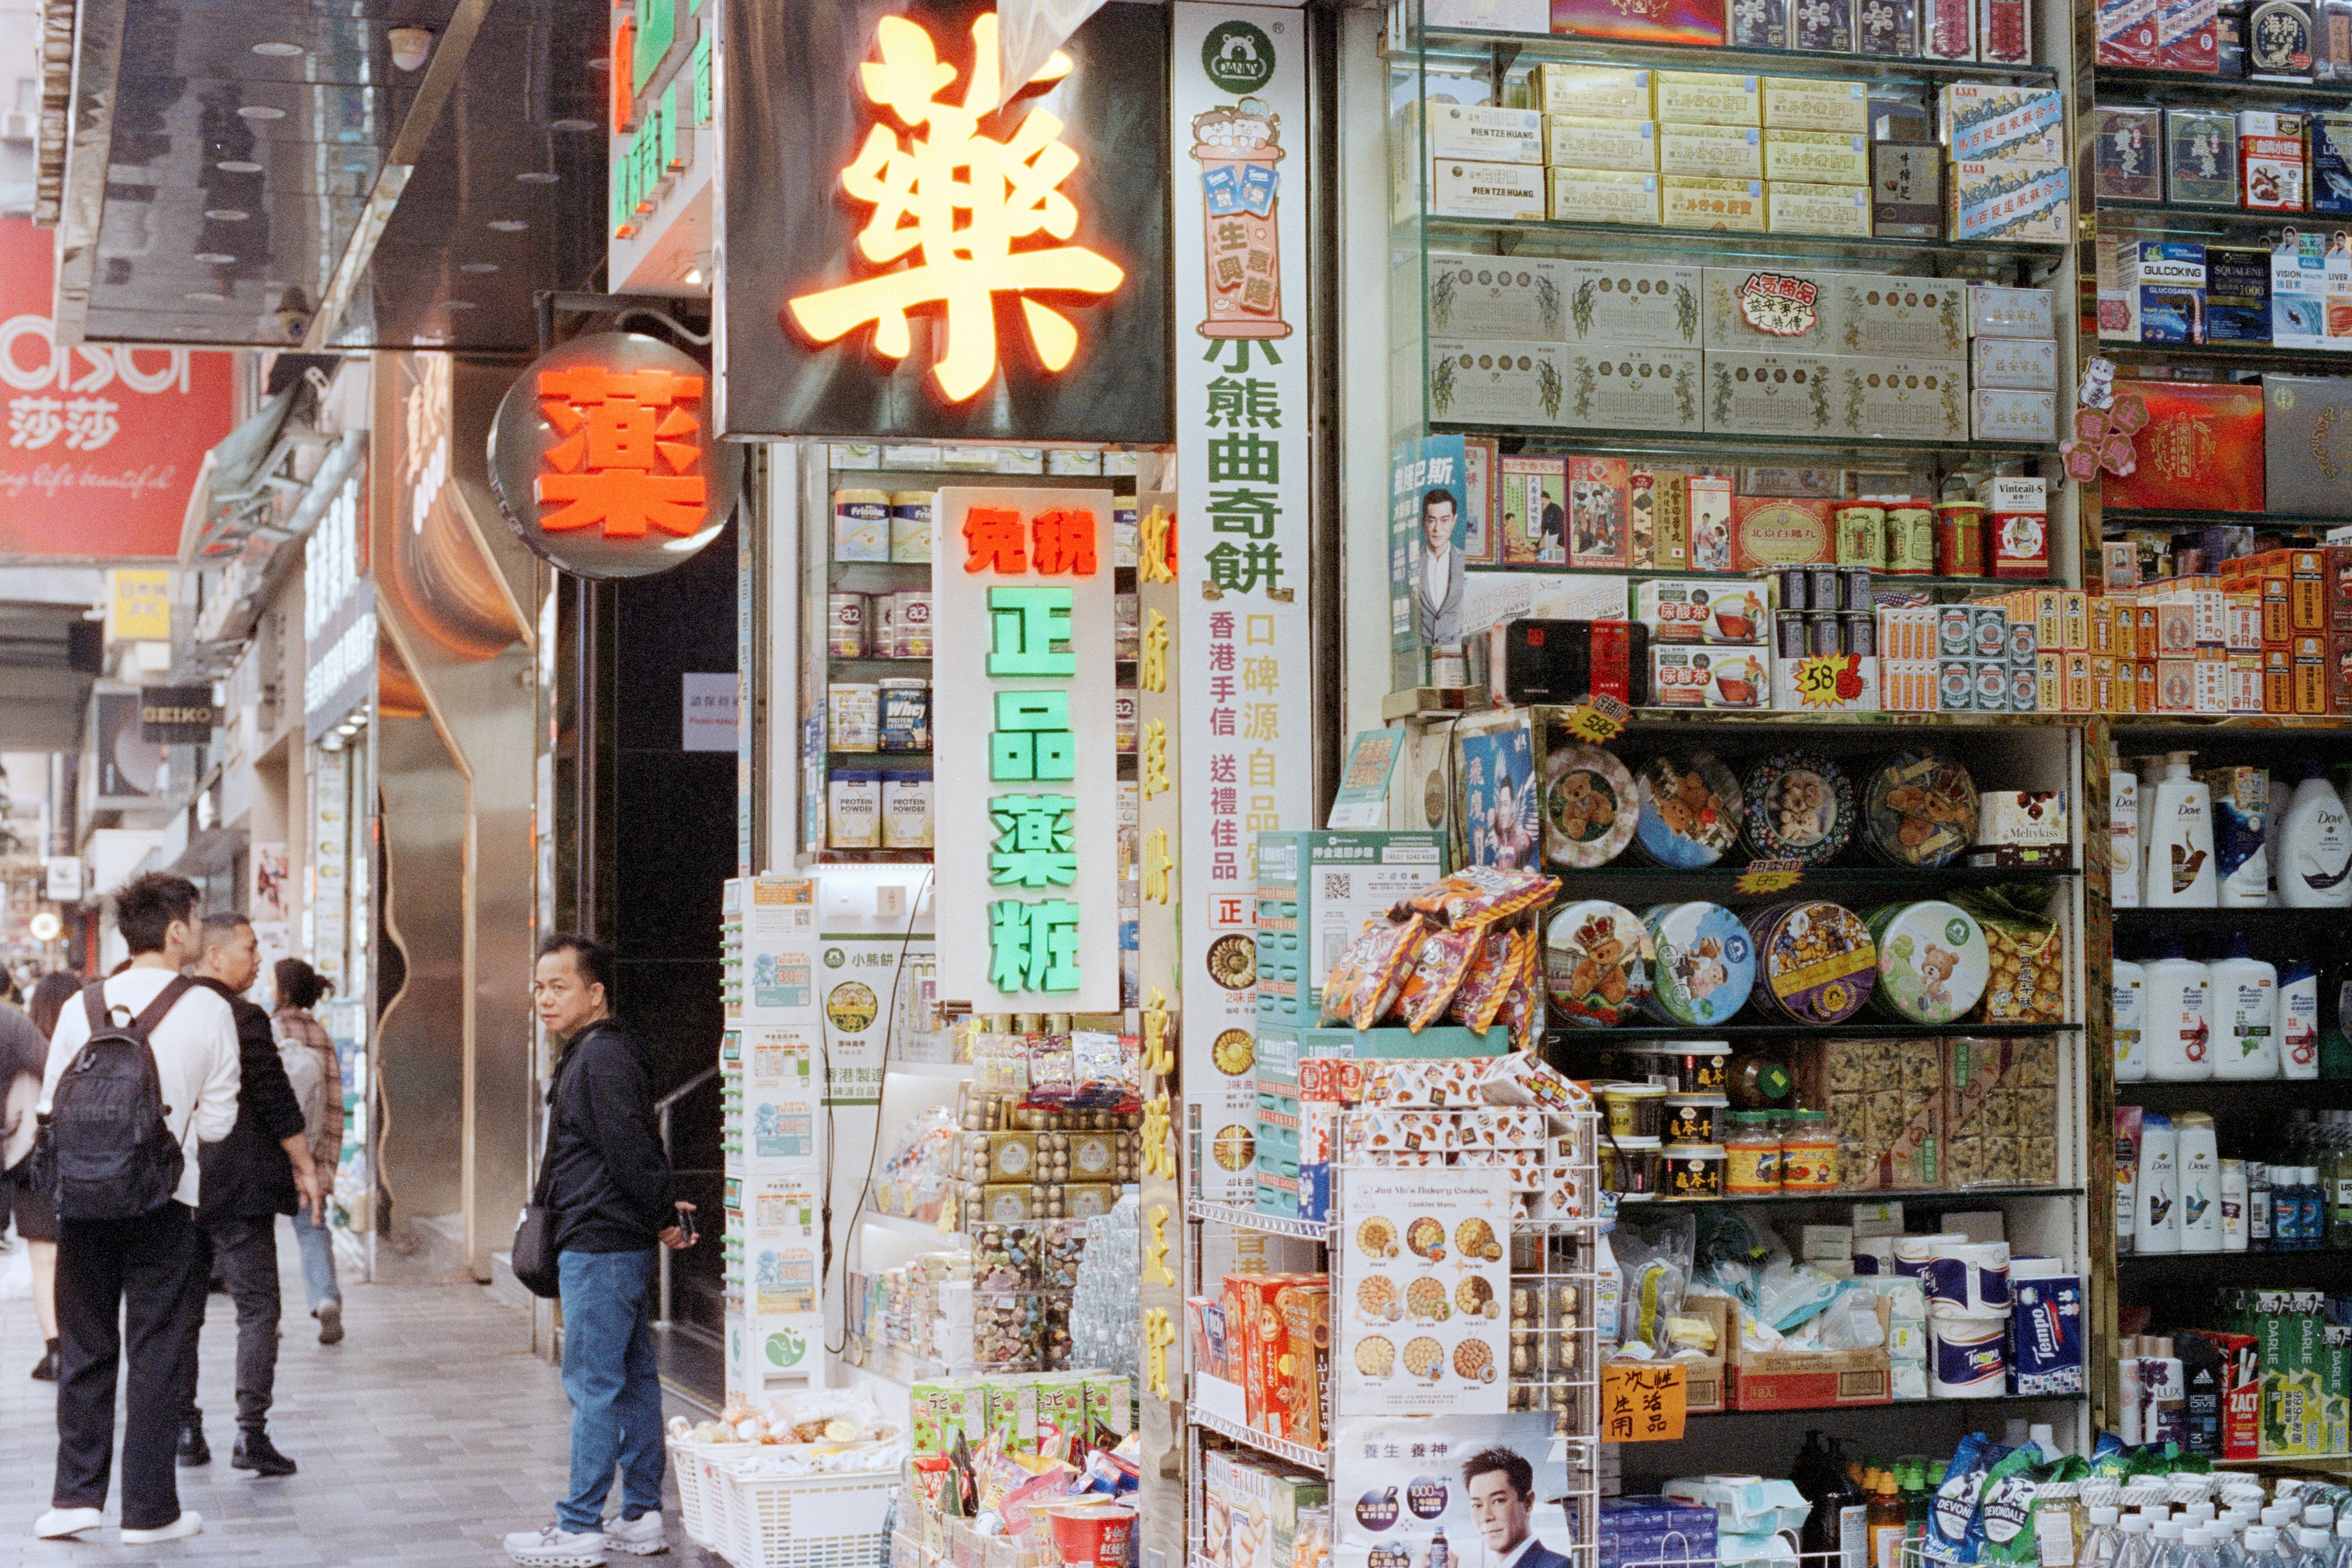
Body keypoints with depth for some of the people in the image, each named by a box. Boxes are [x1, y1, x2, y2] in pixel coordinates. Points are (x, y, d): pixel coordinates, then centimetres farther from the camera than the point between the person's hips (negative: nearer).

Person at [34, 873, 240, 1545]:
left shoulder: (82, 1008, 3)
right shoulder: (208, 1011, -5)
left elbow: (53, 1107, 5)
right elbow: (216, 1121, -3)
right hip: (165, 1201, -3)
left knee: (85, 1349, 13)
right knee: (157, 1354, 5)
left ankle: (75, 1495, 11)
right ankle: (149, 1509, 10)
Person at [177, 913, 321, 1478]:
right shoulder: (242, 1018, -12)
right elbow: (276, 1102, -13)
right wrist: (305, 1168, -3)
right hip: (238, 1186, -7)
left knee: (182, 1309, 13)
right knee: (257, 1308, -2)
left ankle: (184, 1428, 15)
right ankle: (251, 1432, -8)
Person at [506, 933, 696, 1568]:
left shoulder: (603, 1058, -16)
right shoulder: (587, 1055, 17)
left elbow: (631, 1150, -19)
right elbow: (638, 1151, 21)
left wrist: (662, 1218, -9)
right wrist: (661, 1212, 14)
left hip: (599, 1247, -11)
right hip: (617, 1246, 11)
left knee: (593, 1386, -6)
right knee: (634, 1378, 12)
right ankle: (642, 1517, 17)